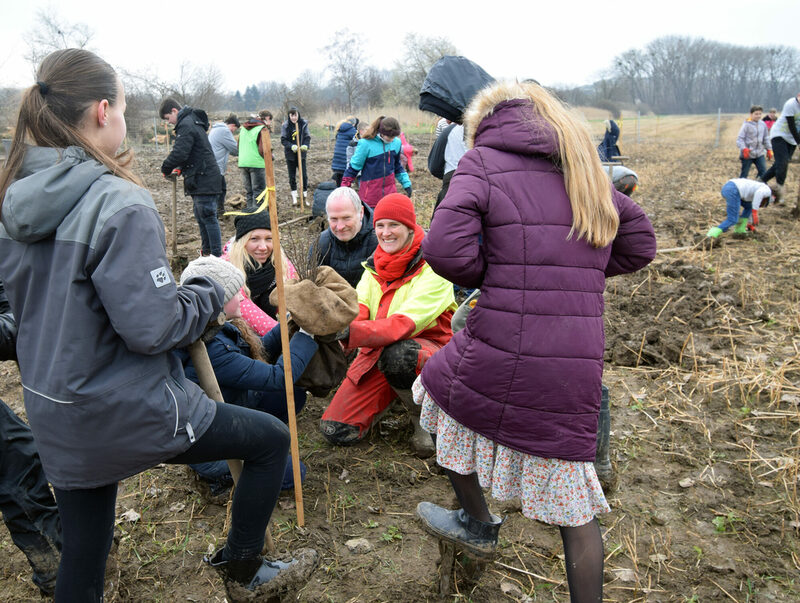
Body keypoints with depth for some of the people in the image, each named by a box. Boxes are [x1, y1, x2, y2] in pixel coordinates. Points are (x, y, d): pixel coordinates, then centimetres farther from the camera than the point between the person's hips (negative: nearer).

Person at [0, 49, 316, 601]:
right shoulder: (119, 204, -21)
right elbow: (154, 327, -24)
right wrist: (213, 289, -6)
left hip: (54, 418, 8)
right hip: (130, 411, -8)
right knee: (271, 438, 14)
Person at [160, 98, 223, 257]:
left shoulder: (186, 125, -14)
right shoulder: (192, 122, 20)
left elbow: (179, 153, -22)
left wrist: (166, 169, -7)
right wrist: (180, 168, 13)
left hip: (204, 180, -11)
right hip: (200, 179, 11)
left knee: (208, 217, -9)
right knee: (201, 217, 15)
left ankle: (216, 255, -6)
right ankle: (207, 251, 24)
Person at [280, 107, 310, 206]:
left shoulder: (304, 124, -3)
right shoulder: (285, 126, -5)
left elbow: (307, 137, -2)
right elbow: (283, 140, -7)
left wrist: (305, 145, -22)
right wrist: (292, 146, -24)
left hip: (301, 154, 0)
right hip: (290, 154, 0)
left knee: (304, 175, -2)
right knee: (292, 176, 7)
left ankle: (305, 194, 11)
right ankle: (294, 196, 19)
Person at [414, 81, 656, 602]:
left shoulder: (483, 161, -1)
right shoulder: (585, 168, 16)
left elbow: (445, 249, -17)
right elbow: (640, 245, 20)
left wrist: (490, 276, 2)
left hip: (500, 358, -4)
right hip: (578, 370, 5)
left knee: (438, 384, 28)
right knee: (574, 500, 17)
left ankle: (478, 524, 41)